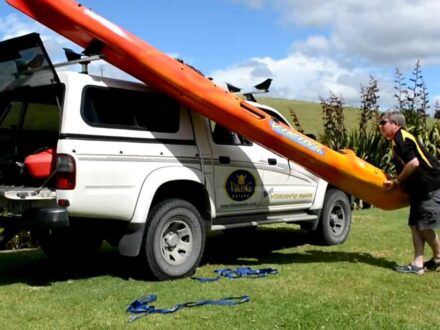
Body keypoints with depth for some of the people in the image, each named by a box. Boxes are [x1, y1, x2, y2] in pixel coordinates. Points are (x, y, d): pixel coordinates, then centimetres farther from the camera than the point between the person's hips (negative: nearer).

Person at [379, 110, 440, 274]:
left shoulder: (401, 139, -15)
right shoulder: (399, 139, 16)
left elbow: (414, 163, -26)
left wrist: (396, 181, -18)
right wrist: (395, 180, 13)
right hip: (421, 190, 10)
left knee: (424, 225, -6)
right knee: (415, 224, 6)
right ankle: (418, 264, 8)